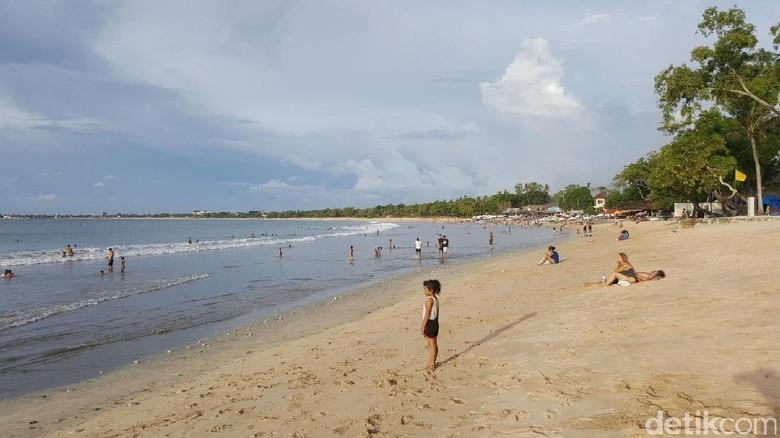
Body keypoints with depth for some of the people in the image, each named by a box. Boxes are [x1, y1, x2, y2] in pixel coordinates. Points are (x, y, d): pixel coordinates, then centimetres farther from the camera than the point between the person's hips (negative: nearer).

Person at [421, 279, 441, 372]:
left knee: (432, 345, -1)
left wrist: (423, 326, -16)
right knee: (434, 344, 16)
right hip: (435, 322, 9)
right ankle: (432, 363, 27)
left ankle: (432, 365, 8)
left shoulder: (429, 300, -21)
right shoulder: (436, 299, 7)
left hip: (430, 323, -9)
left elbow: (427, 315, -21)